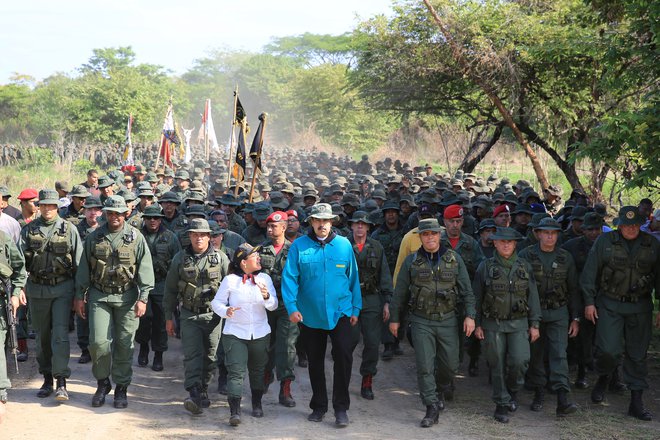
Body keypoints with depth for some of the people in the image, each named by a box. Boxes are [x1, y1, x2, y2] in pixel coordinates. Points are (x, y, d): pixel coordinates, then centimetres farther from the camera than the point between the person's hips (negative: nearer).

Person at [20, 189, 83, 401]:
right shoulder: (28, 230, 5)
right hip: (37, 289, 3)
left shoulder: (69, 229, 1)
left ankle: (61, 381, -10)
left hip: (62, 288, -3)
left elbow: (78, 262, 2)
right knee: (42, 336, 10)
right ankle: (47, 379, 22)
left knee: (60, 334, -10)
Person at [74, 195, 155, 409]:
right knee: (98, 341, -6)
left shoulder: (136, 238, -1)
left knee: (124, 344, 3)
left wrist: (142, 298, -9)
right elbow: (84, 269, 11)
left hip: (126, 297, -1)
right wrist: (80, 296, 9)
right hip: (99, 296, 1)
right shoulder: (94, 237, 6)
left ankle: (121, 387, 16)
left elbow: (145, 269, -2)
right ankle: (102, 382, 15)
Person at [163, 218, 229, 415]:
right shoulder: (180, 259, 4)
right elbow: (170, 289, 10)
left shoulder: (220, 258, 1)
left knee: (209, 356, 6)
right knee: (192, 354, -11)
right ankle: (194, 394, -17)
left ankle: (203, 390, 22)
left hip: (213, 315, 0)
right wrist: (168, 317, 9)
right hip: (189, 315, 0)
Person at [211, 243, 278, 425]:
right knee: (236, 372, -12)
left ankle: (257, 404, 35)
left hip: (260, 334, 3)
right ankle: (235, 412, -15)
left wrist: (267, 297, -23)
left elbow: (273, 306, -1)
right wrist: (226, 311, -22)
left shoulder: (265, 279, 3)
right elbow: (216, 302, -2)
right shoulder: (230, 280, -5)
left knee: (257, 371, 16)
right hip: (235, 333, -3)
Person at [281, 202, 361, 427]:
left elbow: (353, 277, 6)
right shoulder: (299, 245, -3)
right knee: (315, 362, 13)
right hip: (310, 315, 1)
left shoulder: (344, 245, 1)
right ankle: (319, 406, 28)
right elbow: (289, 277, -7)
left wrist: (355, 308, 5)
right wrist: (291, 307, -17)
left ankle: (341, 407, 1)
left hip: (340, 313, -1)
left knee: (344, 356, -13)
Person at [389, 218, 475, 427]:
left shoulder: (454, 259, 1)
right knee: (424, 366, -5)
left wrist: (470, 316, -6)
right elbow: (400, 293, 6)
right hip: (421, 321, -1)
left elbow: (466, 290, 2)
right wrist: (394, 318, 8)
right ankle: (432, 408, 4)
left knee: (450, 364, 9)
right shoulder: (411, 261, 0)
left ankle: (441, 391, 38)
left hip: (448, 320, 1)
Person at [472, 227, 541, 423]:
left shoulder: (524, 267, 6)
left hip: (518, 323, 1)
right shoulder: (485, 267, 0)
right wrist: (477, 324, 1)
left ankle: (513, 390, 18)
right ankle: (502, 404, 16)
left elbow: (533, 297, 9)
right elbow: (477, 297, 4)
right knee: (497, 366, 3)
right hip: (493, 324, -1)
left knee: (519, 360, -11)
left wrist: (534, 324, 5)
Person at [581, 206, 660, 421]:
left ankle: (636, 403, 14)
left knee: (637, 355, 5)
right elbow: (590, 273, -1)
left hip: (640, 307, 2)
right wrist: (589, 302, -4)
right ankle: (602, 380, 22)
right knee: (608, 350, -11)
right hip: (609, 305, -2)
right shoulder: (604, 241, -3)